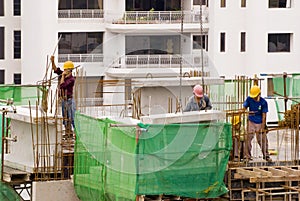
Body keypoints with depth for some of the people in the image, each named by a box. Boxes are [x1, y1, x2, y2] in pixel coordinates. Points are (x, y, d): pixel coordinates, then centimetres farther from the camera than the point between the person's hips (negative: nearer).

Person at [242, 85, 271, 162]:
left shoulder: (263, 102, -10)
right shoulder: (249, 99, -4)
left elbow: (264, 115, -8)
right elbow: (244, 108, -1)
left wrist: (262, 127, -11)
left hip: (260, 123, -1)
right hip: (251, 122, 1)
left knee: (263, 140, 3)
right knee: (248, 139, -5)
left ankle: (266, 155, 18)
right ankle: (247, 156, 2)